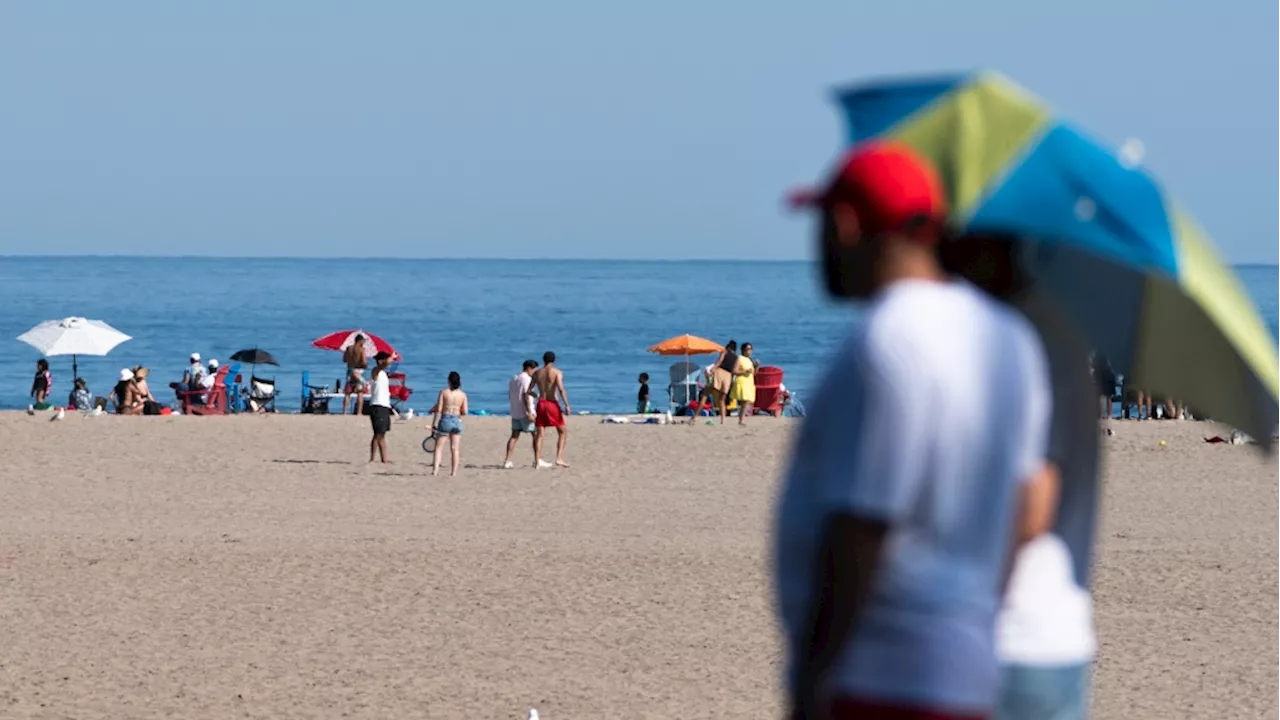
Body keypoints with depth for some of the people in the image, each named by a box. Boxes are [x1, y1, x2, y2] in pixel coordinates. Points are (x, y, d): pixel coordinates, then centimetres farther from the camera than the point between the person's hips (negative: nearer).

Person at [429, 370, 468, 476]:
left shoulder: (444, 392, -6)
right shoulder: (463, 395, 1)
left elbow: (438, 410, -8)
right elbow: (465, 412, 0)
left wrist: (434, 425, -5)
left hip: (445, 420, -2)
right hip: (457, 421, 2)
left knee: (439, 447, 4)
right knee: (455, 449, 7)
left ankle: (435, 470, -5)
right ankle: (454, 472, 6)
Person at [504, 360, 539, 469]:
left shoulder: (513, 378, 16)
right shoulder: (526, 379, -10)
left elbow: (510, 396, 20)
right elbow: (526, 396, -18)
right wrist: (529, 412, -21)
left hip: (515, 412, 8)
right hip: (525, 412, -8)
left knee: (514, 436, 6)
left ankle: (507, 461, -1)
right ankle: (537, 459, 1)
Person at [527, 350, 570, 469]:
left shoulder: (537, 373, 8)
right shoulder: (557, 372, -5)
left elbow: (529, 390, 10)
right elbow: (561, 389, -17)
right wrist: (567, 406, -15)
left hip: (541, 404, 4)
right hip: (553, 404, -4)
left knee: (539, 434, 4)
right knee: (562, 432, 9)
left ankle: (537, 461, -1)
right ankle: (559, 459, -2)